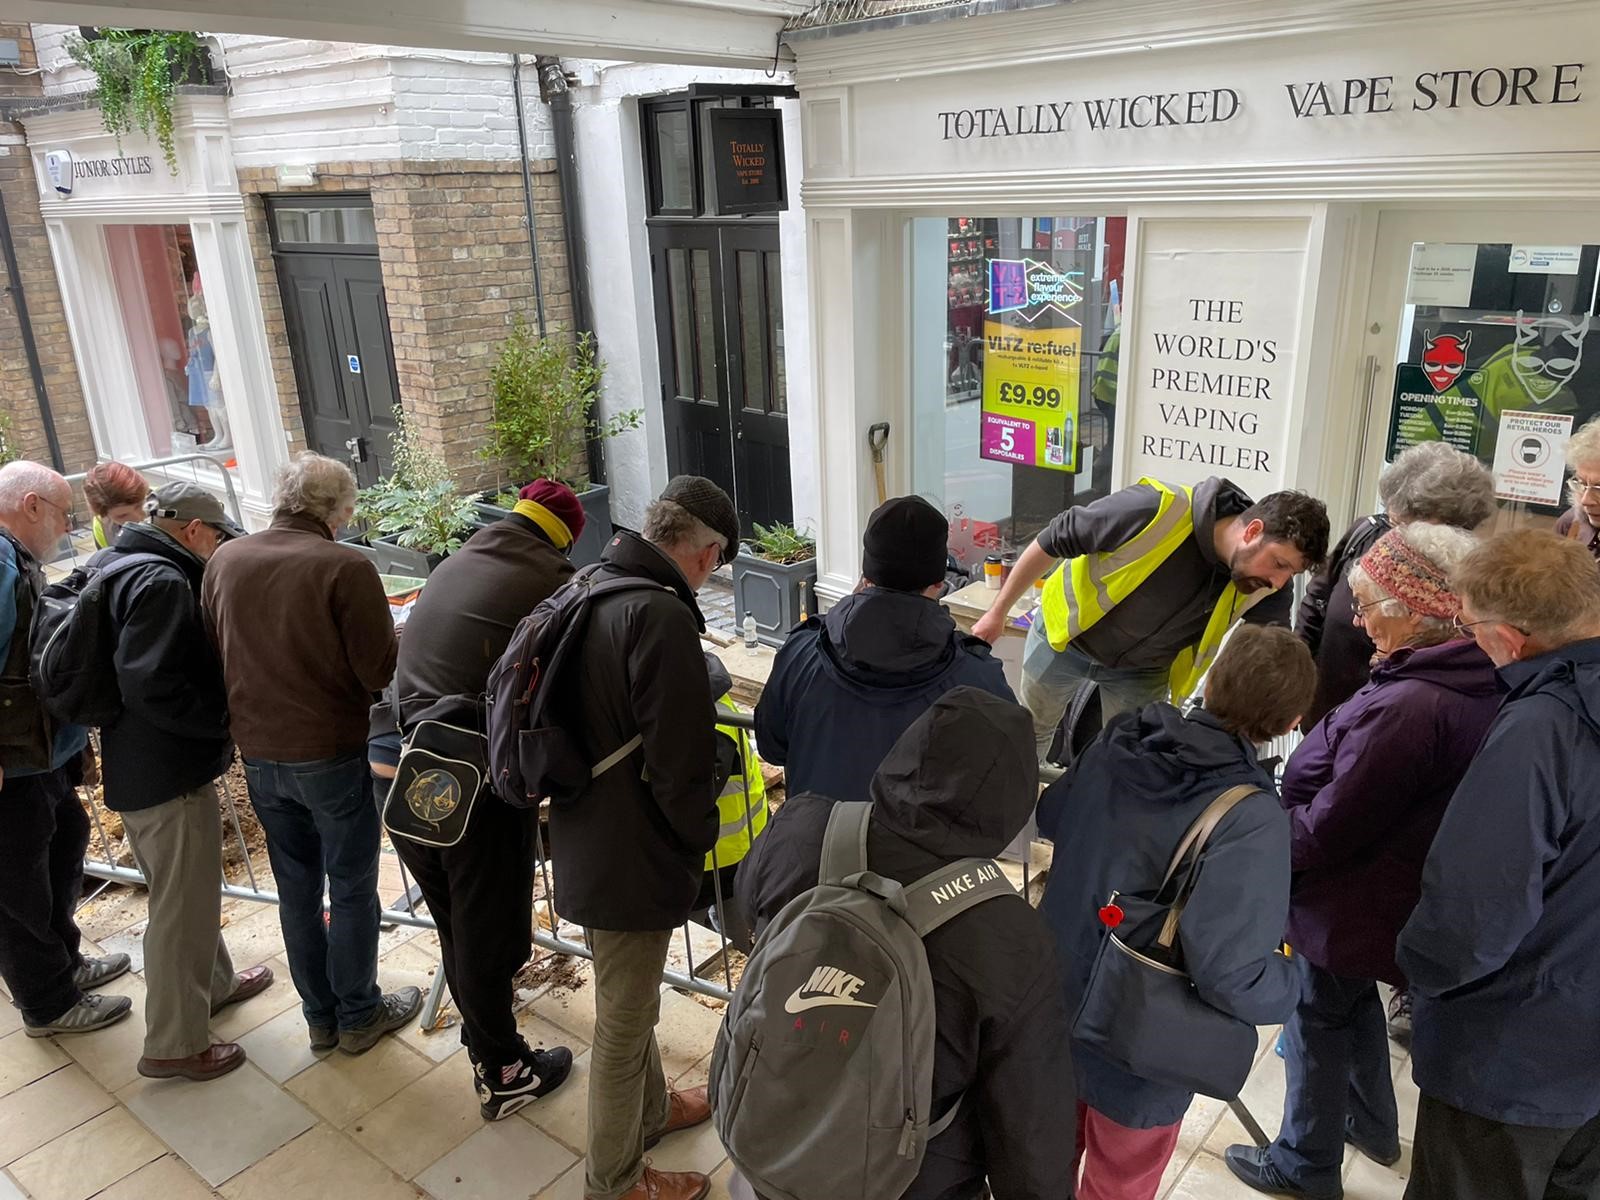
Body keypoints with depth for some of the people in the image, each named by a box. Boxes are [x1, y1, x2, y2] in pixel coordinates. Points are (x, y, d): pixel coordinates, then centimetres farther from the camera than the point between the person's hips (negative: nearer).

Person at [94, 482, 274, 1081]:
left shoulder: (112, 567, 10)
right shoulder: (162, 582, -23)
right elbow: (154, 688, -30)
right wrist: (227, 718, -17)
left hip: (134, 763, 10)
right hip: (170, 773, -10)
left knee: (188, 889, 26)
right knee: (181, 904, 3)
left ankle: (213, 982, 44)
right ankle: (175, 1044, 17)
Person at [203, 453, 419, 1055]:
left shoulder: (224, 560, -2)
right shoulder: (346, 567, -20)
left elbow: (213, 655, 8)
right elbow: (379, 670, -17)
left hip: (258, 753, 5)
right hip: (331, 753, -5)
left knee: (297, 889, 18)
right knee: (352, 890, 12)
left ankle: (320, 1016, 32)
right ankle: (359, 1016, 26)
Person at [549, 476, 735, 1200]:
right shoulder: (663, 618, -27)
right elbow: (679, 766, -25)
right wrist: (702, 836, -6)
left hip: (583, 843, 9)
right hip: (633, 861, -9)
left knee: (629, 999, 28)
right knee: (624, 1025, 12)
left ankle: (650, 1112, 51)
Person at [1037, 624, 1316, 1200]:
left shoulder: (1116, 743, -13)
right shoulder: (1252, 821, -31)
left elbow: (1048, 817, 5)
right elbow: (1230, 975, -34)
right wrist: (1290, 985, -13)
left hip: (1057, 1013, 5)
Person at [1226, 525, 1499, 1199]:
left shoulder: (1405, 709, -35)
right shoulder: (1478, 687, -5)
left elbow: (1325, 831, -27)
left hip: (1353, 908, -9)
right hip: (1405, 898, 9)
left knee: (1320, 1022, 12)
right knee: (1356, 1006, 29)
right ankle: (1372, 1124, 51)